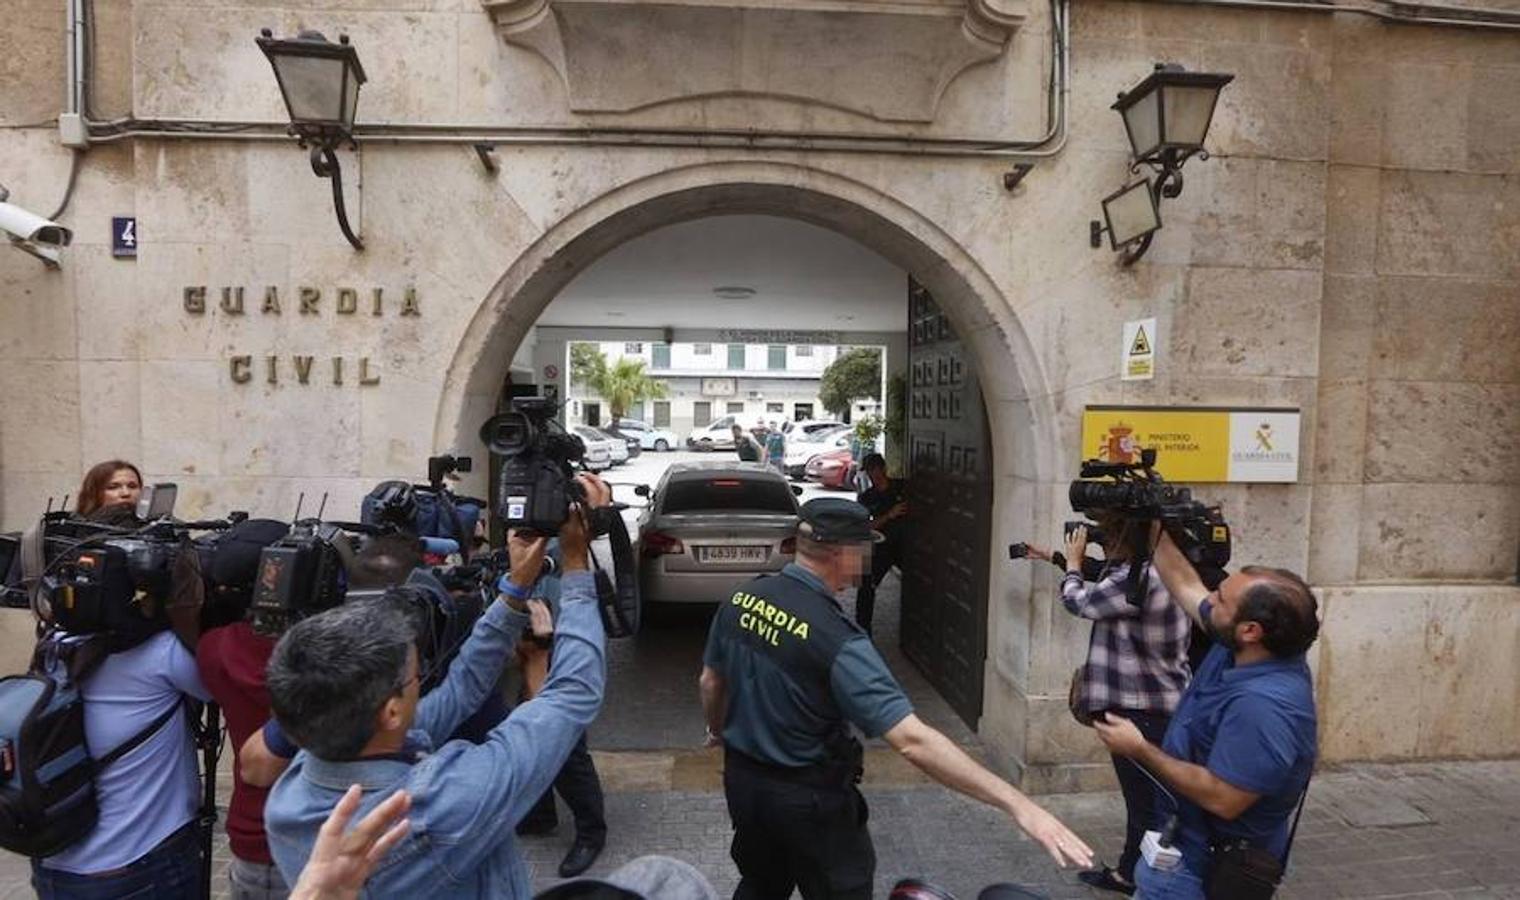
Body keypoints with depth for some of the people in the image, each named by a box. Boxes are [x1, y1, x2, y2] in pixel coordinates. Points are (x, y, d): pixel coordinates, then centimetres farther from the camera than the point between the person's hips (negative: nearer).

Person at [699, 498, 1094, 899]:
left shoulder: (740, 599, -9)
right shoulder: (834, 638, -30)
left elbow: (710, 682, 6)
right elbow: (911, 739, -34)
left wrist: (718, 730, 27)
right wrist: (1018, 804, -32)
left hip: (741, 777, 7)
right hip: (808, 798, -6)